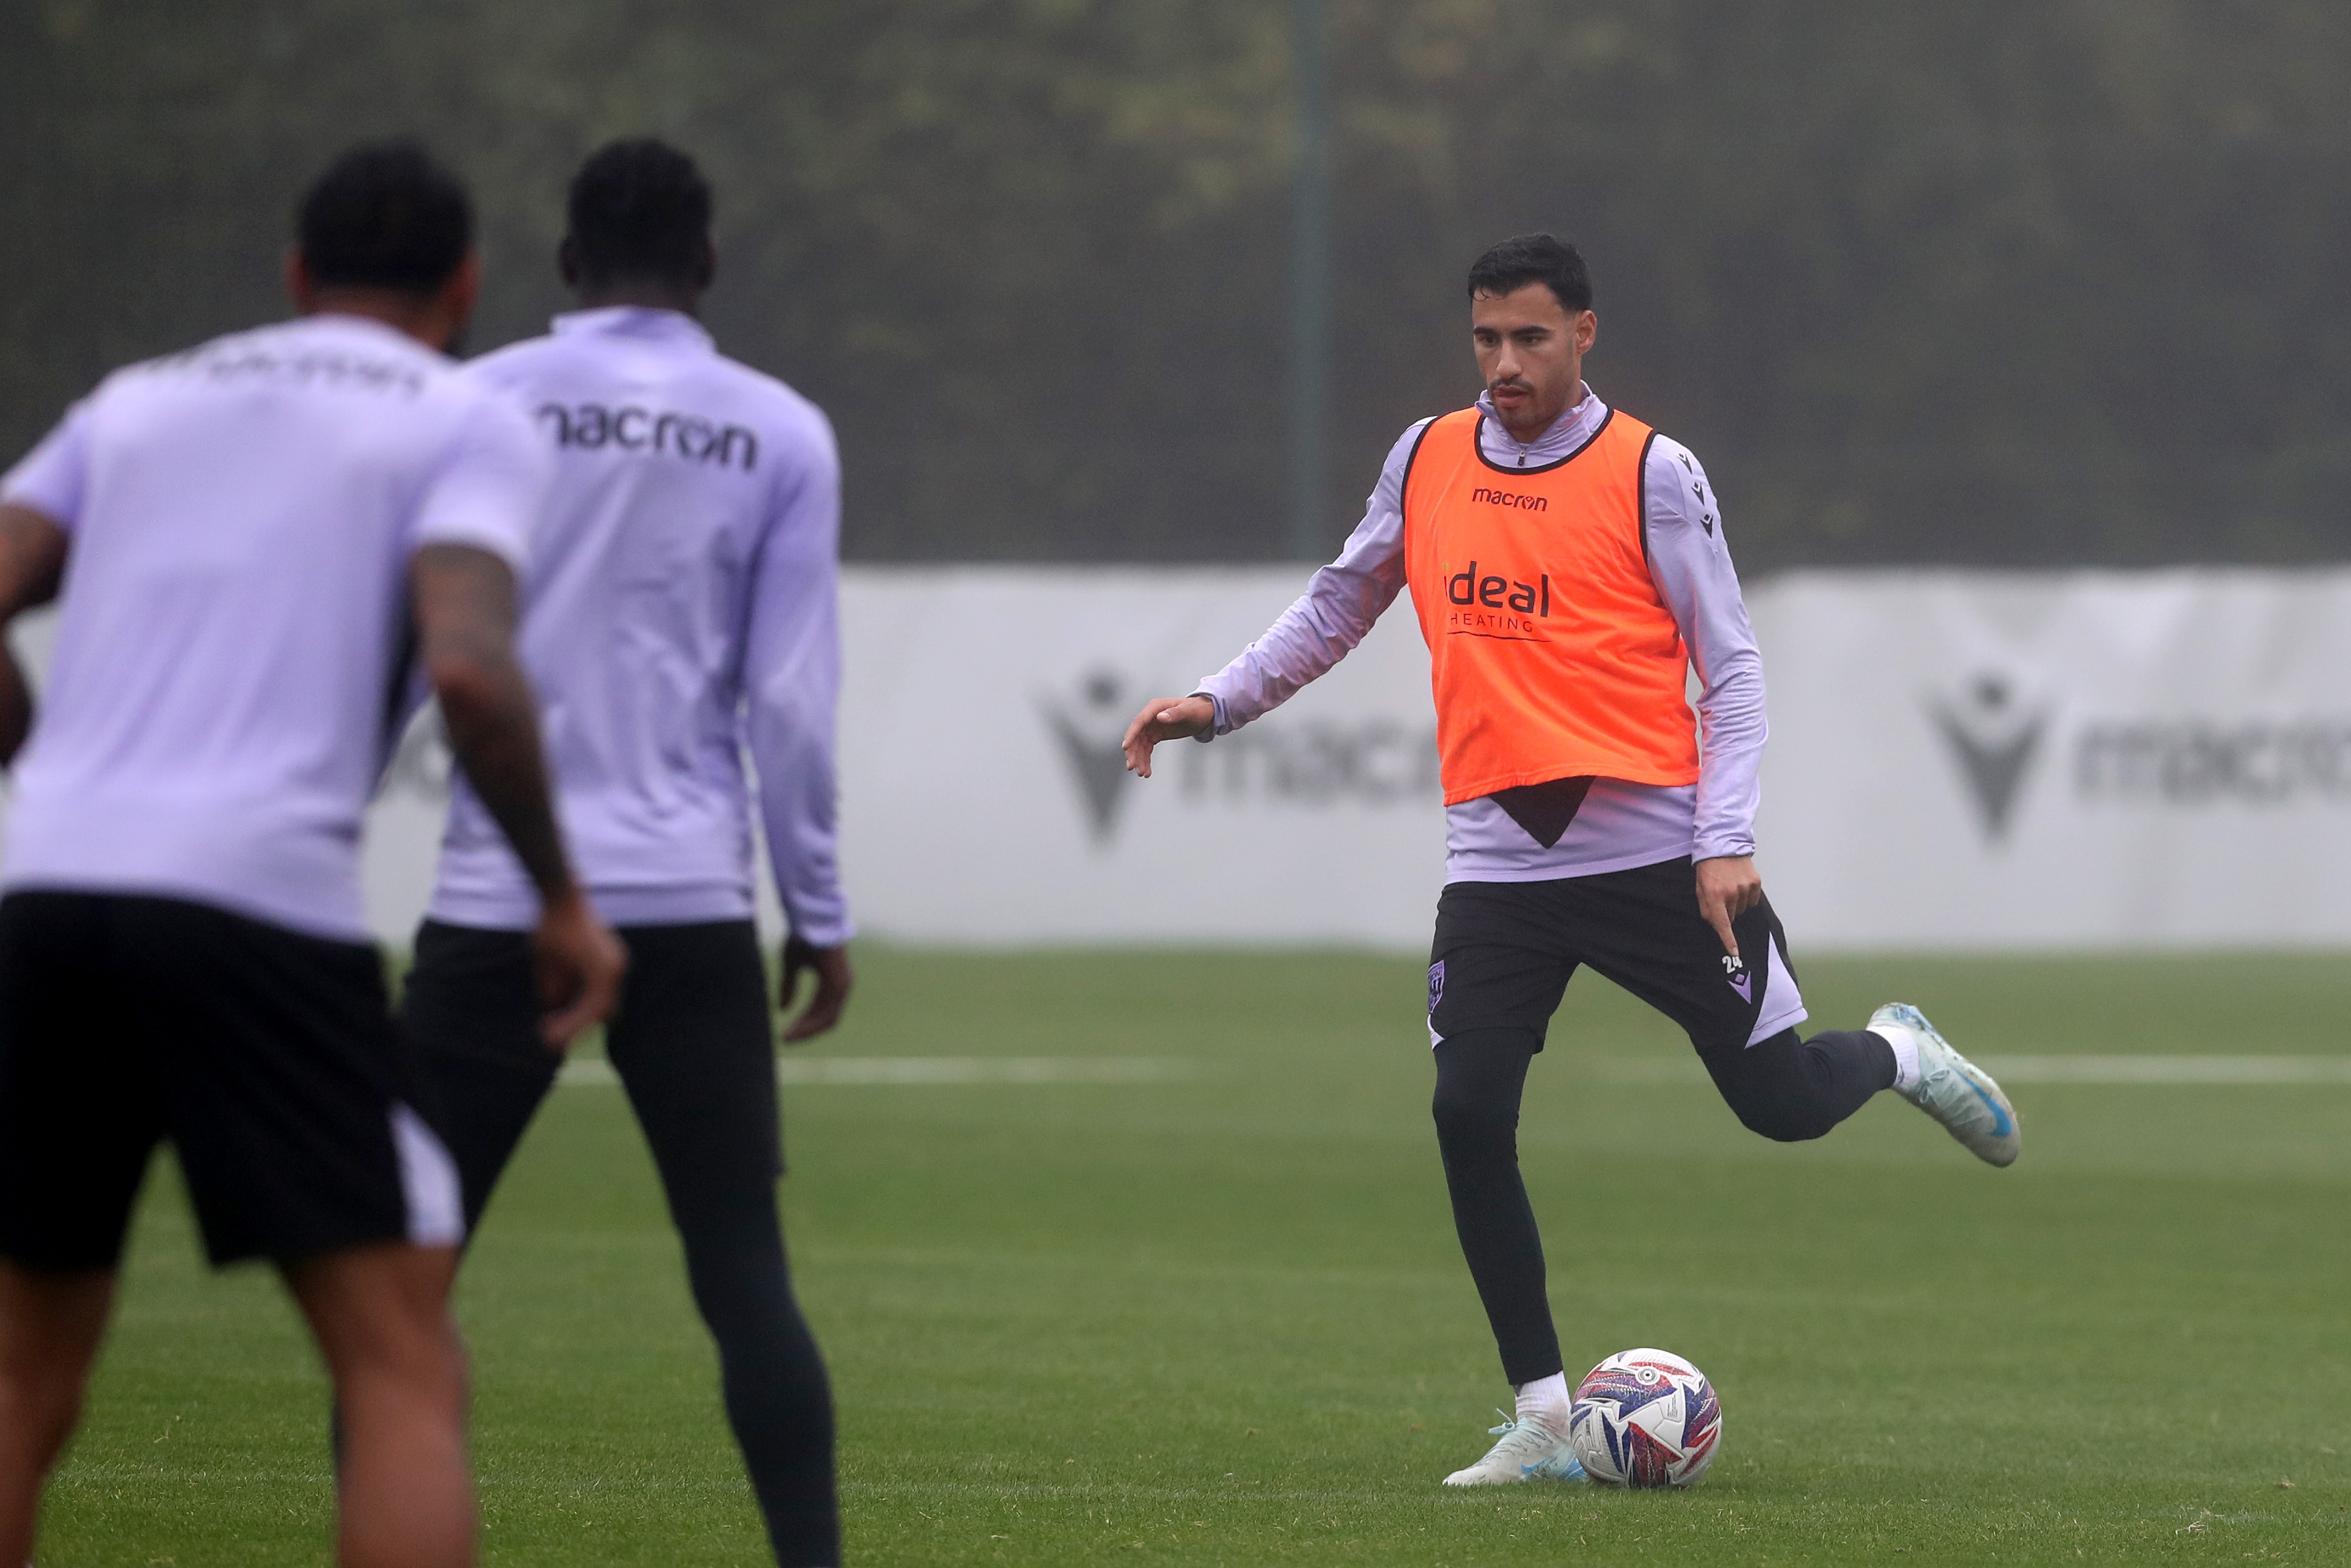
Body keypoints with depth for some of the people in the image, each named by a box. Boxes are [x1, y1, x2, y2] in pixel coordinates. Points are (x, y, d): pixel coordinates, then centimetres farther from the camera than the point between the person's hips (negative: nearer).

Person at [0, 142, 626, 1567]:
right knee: (408, 1378, -2)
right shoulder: (468, 429, 10)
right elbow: (469, 665, -9)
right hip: (261, 907, -5)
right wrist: (563, 897, 2)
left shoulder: (136, 405, 24)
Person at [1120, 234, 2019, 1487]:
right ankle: (1544, 1420, -1)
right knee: (1468, 1115, -12)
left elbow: (1729, 663, -4)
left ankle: (1897, 1054, 37)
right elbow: (1336, 609, 23)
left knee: (1782, 1102, -1)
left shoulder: (1649, 473, -4)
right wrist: (1215, 704, 14)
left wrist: (1727, 840, -13)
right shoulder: (1425, 461, 8)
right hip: (1497, 855, 3)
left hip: (1653, 846, -3)